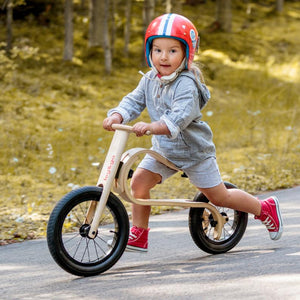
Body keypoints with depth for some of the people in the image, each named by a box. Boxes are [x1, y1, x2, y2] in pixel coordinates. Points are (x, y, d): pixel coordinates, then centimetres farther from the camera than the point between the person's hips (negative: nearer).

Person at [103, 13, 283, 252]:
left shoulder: (186, 85, -26)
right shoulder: (150, 80, -3)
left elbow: (180, 117, -39)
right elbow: (134, 101, -6)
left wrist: (152, 127, -55)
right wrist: (117, 116, -28)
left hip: (194, 150, -6)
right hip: (163, 150, 6)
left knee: (219, 197, 4)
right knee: (139, 182, -12)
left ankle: (266, 208, 27)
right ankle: (138, 236, 1)